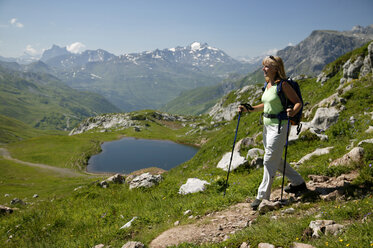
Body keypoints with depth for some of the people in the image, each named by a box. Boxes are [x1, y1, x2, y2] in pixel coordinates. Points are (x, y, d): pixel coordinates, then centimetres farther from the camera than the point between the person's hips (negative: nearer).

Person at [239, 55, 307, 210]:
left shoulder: (282, 85, -13)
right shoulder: (268, 84, 11)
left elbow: (298, 102, -11)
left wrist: (292, 112, -31)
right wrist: (248, 109, 13)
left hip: (278, 126, -9)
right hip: (267, 125, 9)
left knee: (269, 161, -5)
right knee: (275, 160, 17)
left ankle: (263, 196, 5)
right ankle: (298, 183, 35)